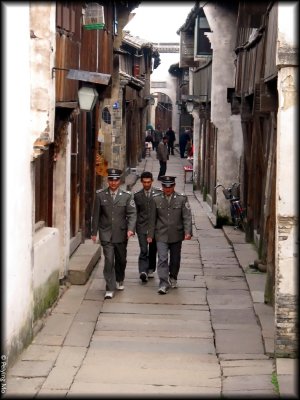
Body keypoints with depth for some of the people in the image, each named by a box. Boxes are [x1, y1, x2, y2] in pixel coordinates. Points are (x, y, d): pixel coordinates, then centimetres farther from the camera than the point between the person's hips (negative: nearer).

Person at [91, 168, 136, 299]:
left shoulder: (127, 196, -1)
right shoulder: (100, 195, -1)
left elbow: (132, 214, -5)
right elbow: (96, 215, 4)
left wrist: (131, 229, -20)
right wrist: (94, 232, 4)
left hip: (121, 234, 1)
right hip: (106, 234, -1)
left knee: (121, 260, 16)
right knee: (109, 261, -9)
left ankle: (119, 281, 42)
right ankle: (110, 289, -4)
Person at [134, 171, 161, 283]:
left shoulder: (159, 193, 0)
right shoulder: (137, 195, 4)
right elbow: (135, 212, 9)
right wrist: (133, 227, 6)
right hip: (142, 227, -1)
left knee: (153, 250, 12)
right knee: (143, 250, -11)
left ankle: (151, 269, 28)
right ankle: (143, 272, -16)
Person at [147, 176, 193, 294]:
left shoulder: (182, 198, -2)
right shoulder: (156, 199, 1)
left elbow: (187, 216, -5)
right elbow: (152, 218, 6)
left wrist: (188, 232, -16)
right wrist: (150, 235, 6)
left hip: (176, 235, 1)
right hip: (161, 235, -1)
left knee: (175, 259, 14)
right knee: (162, 259, -11)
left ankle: (173, 278, 36)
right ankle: (164, 284, -10)